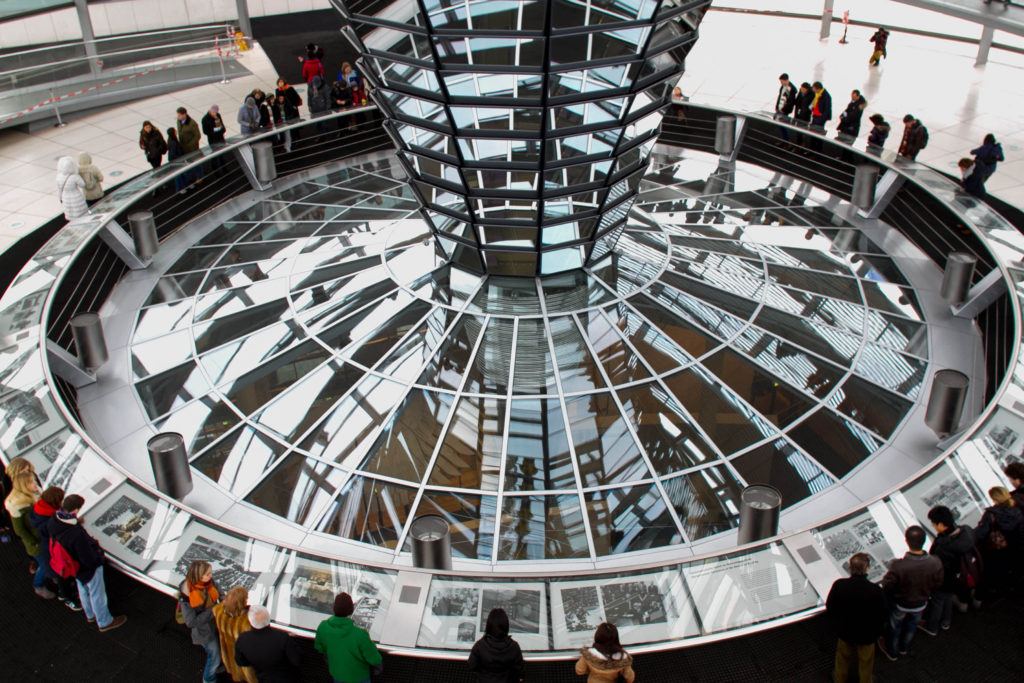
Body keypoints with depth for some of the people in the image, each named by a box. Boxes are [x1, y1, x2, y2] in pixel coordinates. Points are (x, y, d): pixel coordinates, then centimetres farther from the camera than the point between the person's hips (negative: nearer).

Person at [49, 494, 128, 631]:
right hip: (90, 569, -7)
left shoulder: (53, 522, -22)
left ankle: (91, 615, 57)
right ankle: (105, 622, 42)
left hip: (76, 568, 8)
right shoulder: (77, 534, -45)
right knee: (97, 595, 18)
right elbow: (90, 560, -33)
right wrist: (95, 545, -14)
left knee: (83, 591, 32)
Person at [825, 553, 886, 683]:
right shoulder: (877, 591, -31)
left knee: (843, 657, 29)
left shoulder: (839, 585, -26)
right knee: (865, 661, 27)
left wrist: (835, 626, 9)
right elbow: (881, 617, -17)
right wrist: (877, 633, 4)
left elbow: (829, 608, -11)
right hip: (867, 635, -1)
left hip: (844, 632, 1)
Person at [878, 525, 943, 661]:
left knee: (894, 628, 27)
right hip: (920, 604, 3)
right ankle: (904, 648, 60)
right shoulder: (935, 563, -31)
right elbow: (937, 583, -11)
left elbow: (886, 585, -25)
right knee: (911, 627, 33)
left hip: (900, 605, -3)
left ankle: (891, 652, 53)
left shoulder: (898, 566, -42)